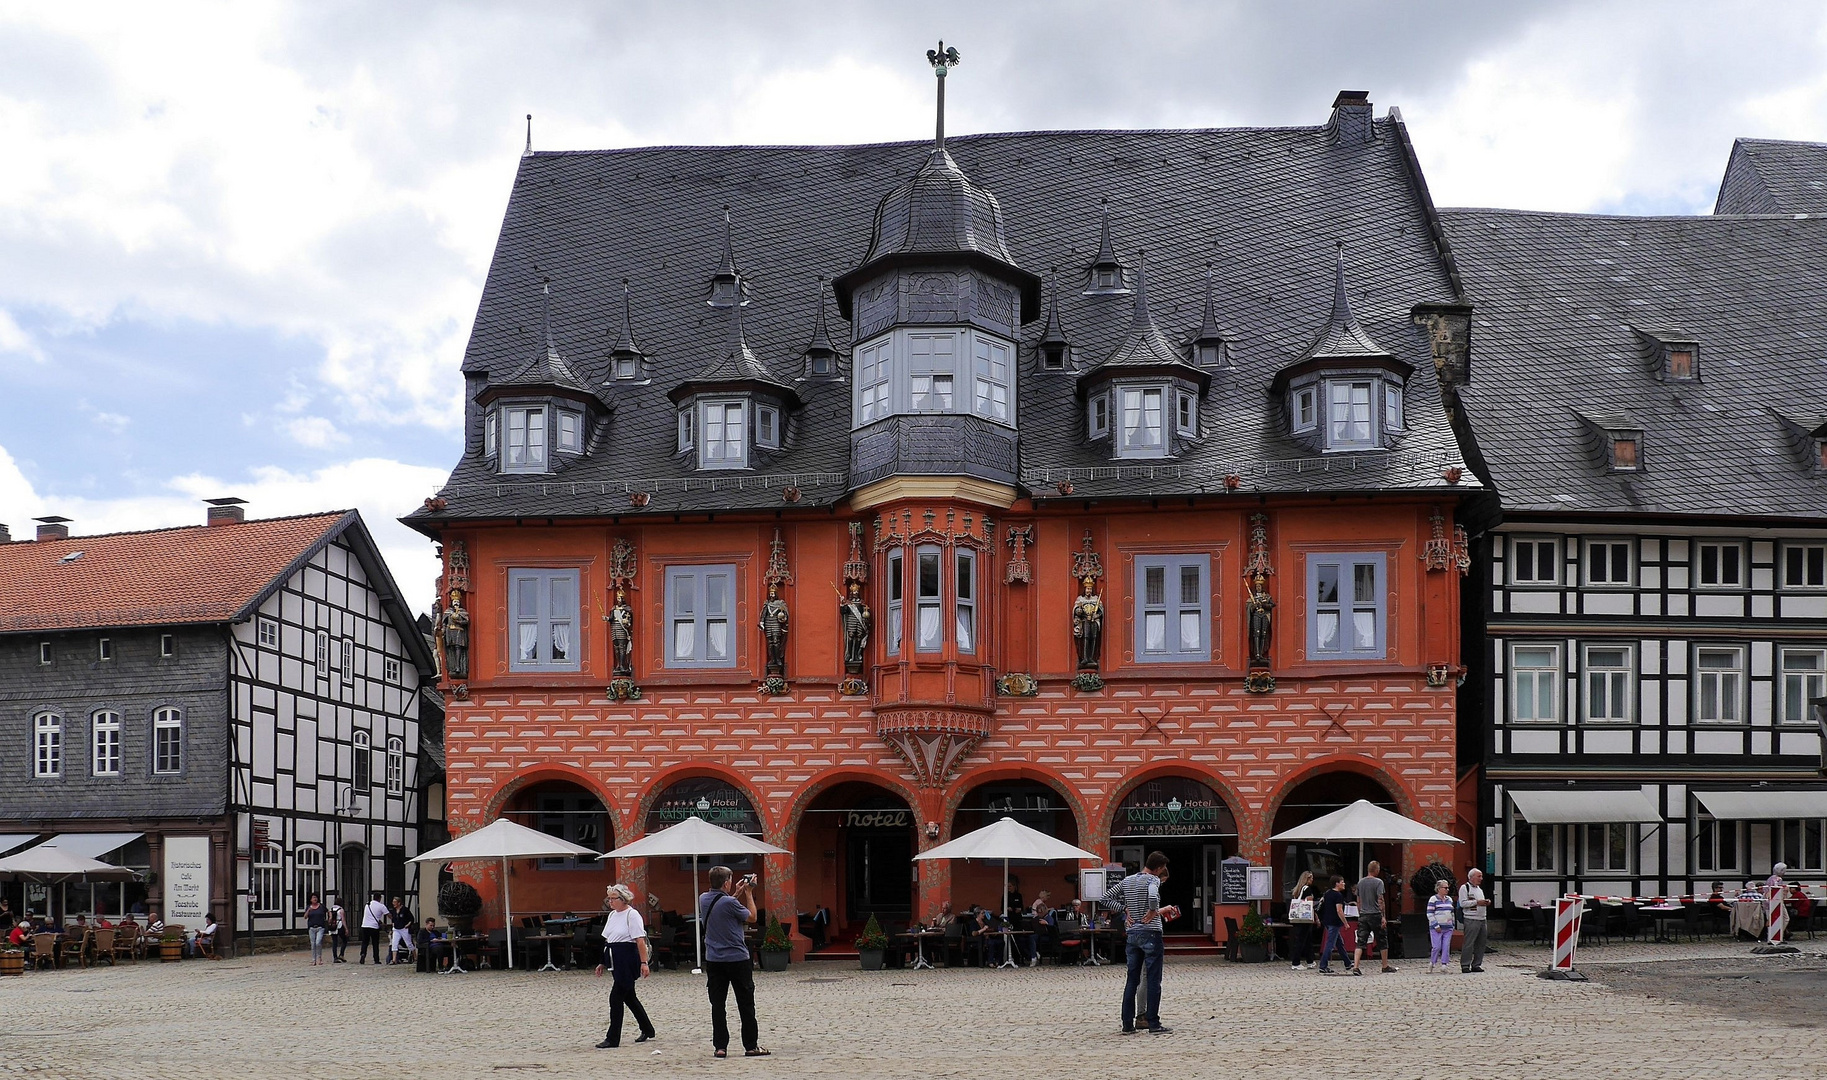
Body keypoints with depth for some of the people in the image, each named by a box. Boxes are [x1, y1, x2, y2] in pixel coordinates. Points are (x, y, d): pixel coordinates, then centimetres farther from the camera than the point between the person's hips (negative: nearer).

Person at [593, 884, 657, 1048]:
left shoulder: (632, 915, -11)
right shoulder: (612, 915, 14)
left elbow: (640, 941, -17)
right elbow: (607, 941, 17)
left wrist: (644, 962, -22)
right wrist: (602, 963, 16)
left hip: (628, 961, -9)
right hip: (615, 961, 9)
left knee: (616, 997, -10)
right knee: (629, 997, 16)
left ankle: (612, 1039, -6)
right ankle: (648, 1030, 31)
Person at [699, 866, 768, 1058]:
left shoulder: (703, 900, 2)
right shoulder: (730, 903, -17)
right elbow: (752, 917, -4)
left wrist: (736, 894, 21)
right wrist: (748, 894, 4)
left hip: (713, 961, 5)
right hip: (737, 959, -5)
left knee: (717, 1004, 7)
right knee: (746, 1004, 5)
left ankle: (720, 1047, 4)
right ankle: (751, 1046, 9)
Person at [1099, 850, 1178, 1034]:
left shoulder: (1127, 881, 11)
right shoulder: (1153, 880, -11)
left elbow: (1104, 899, 12)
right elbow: (1152, 897, -34)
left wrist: (1124, 909, 8)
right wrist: (1153, 912, -15)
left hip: (1132, 934, 7)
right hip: (1151, 934, -7)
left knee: (1132, 979, 10)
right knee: (1153, 980, -1)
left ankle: (1127, 1024, 10)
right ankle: (1153, 1024, 0)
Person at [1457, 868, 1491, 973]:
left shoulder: (1479, 890, 22)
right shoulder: (1464, 888, -3)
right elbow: (1463, 903, -13)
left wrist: (1486, 903, 7)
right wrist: (1477, 902, -17)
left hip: (1482, 920, 8)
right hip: (1471, 920, -8)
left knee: (1480, 944, 7)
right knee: (1468, 943, -9)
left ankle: (1476, 965, 14)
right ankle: (1465, 966, -7)